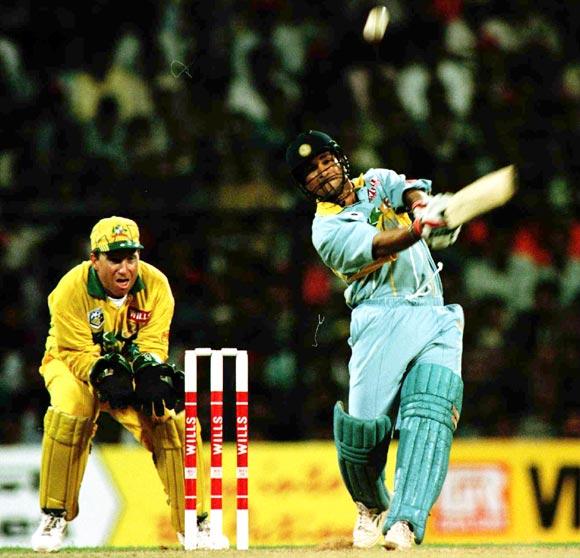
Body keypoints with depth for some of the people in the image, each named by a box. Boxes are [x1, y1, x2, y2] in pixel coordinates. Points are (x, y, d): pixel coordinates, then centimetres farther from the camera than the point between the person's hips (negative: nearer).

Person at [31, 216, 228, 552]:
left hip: (132, 367, 3)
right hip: (73, 364, -3)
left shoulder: (155, 284, -17)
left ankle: (194, 524, -3)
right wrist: (105, 373, -45)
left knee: (173, 418, -19)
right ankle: (54, 517, -18)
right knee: (71, 410, -34)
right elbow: (77, 352, -26)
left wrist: (152, 372, -41)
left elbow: (153, 344, -18)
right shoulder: (72, 289, -26)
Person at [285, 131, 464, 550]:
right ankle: (372, 506, 13)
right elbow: (377, 245, -16)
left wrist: (420, 206, -29)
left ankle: (405, 521, -28)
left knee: (430, 410, -18)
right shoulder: (328, 229, 4)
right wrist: (418, 229, -36)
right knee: (365, 422, -17)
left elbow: (412, 191, -4)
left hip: (436, 316, 3)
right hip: (382, 316, -3)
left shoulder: (377, 182, 19)